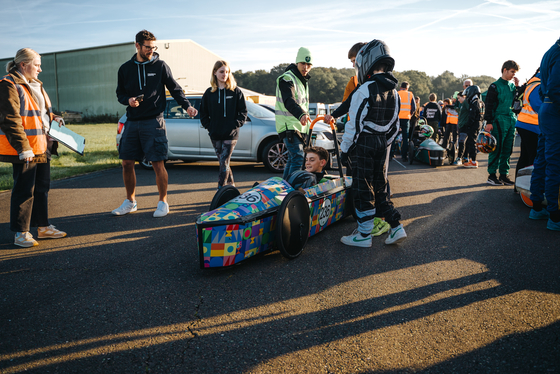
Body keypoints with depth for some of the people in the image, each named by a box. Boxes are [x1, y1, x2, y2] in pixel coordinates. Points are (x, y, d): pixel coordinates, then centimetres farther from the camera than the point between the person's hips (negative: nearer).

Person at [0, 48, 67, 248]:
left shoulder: (35, 85, 17)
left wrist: (53, 118, 9)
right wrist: (23, 148, -22)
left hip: (41, 146, 9)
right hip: (24, 150, -9)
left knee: (42, 187, 15)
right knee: (24, 190, -3)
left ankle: (43, 227, 26)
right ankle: (21, 233, 8)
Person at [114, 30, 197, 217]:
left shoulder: (160, 66, 3)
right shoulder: (125, 68, 10)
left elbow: (175, 89, 5)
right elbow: (120, 93, 16)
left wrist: (187, 106, -10)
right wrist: (128, 100, -6)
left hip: (153, 122, -4)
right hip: (132, 122, 4)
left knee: (158, 164, -5)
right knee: (127, 163, 6)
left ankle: (163, 202, 9)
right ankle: (130, 202, 22)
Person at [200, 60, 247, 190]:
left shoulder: (236, 91, 2)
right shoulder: (209, 93, 8)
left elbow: (243, 112, 3)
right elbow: (203, 114, 13)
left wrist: (235, 125, -8)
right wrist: (209, 127, 0)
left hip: (230, 134, -3)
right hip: (215, 135, 3)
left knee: (224, 162, -9)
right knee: (223, 162, 10)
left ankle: (220, 189, -6)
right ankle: (231, 185, 25)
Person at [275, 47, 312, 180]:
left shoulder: (303, 79, 18)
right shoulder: (287, 78, -14)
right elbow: (289, 101, -33)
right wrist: (300, 114, -50)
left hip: (300, 126, 10)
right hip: (289, 126, -9)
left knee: (293, 159, 14)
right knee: (298, 158, -19)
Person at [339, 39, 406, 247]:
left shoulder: (365, 90, -15)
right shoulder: (393, 91, 9)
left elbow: (355, 124, -15)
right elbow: (395, 126, 14)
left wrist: (345, 149, -8)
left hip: (364, 144, -7)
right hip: (382, 144, 7)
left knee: (363, 190, 1)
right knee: (379, 188, 16)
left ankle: (364, 235, 9)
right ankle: (396, 227, 15)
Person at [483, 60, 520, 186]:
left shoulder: (512, 85, 16)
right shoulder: (495, 86, -3)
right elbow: (489, 105, -7)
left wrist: (518, 87, 5)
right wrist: (489, 122, -14)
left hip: (512, 120, 7)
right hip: (499, 120, -7)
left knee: (507, 149, 7)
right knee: (497, 148, -6)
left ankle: (504, 174, 14)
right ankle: (491, 175, -1)